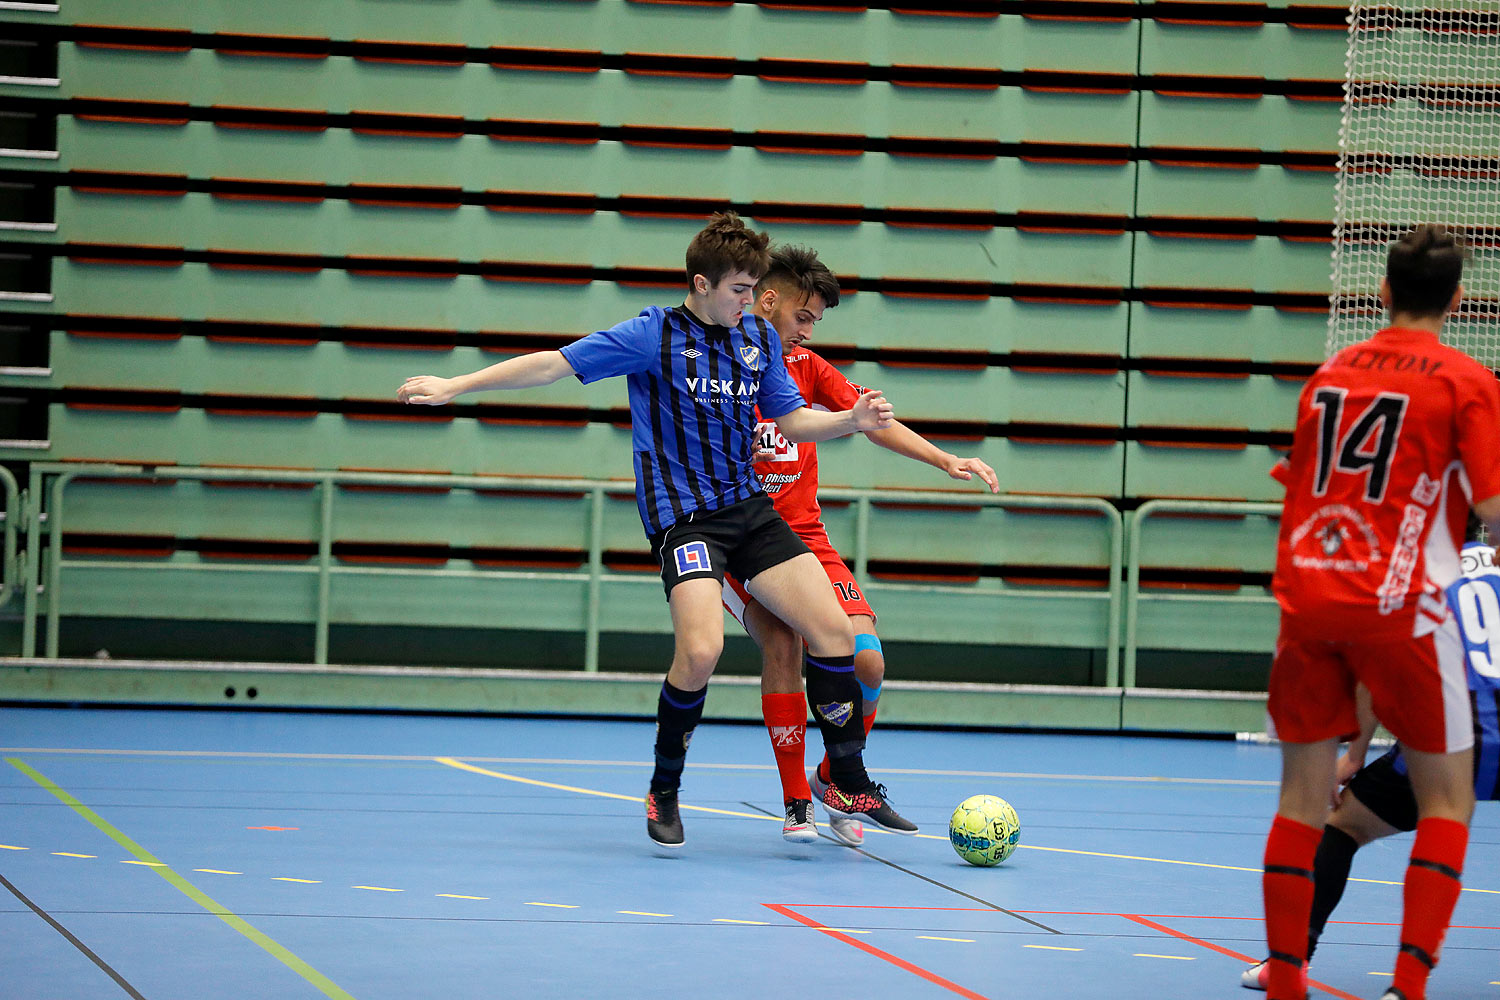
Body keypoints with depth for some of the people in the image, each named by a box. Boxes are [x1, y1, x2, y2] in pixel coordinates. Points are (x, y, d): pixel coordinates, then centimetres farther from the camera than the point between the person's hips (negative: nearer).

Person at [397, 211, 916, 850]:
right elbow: (554, 364, -8)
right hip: (682, 514, -6)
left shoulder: (759, 337, 9)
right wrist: (455, 386, -12)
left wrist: (853, 420, -4)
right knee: (700, 649, -25)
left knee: (834, 631, -2)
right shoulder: (654, 335, -7)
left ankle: (850, 783, 13)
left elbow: (791, 420, 15)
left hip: (749, 508, 6)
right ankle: (664, 793, -3)